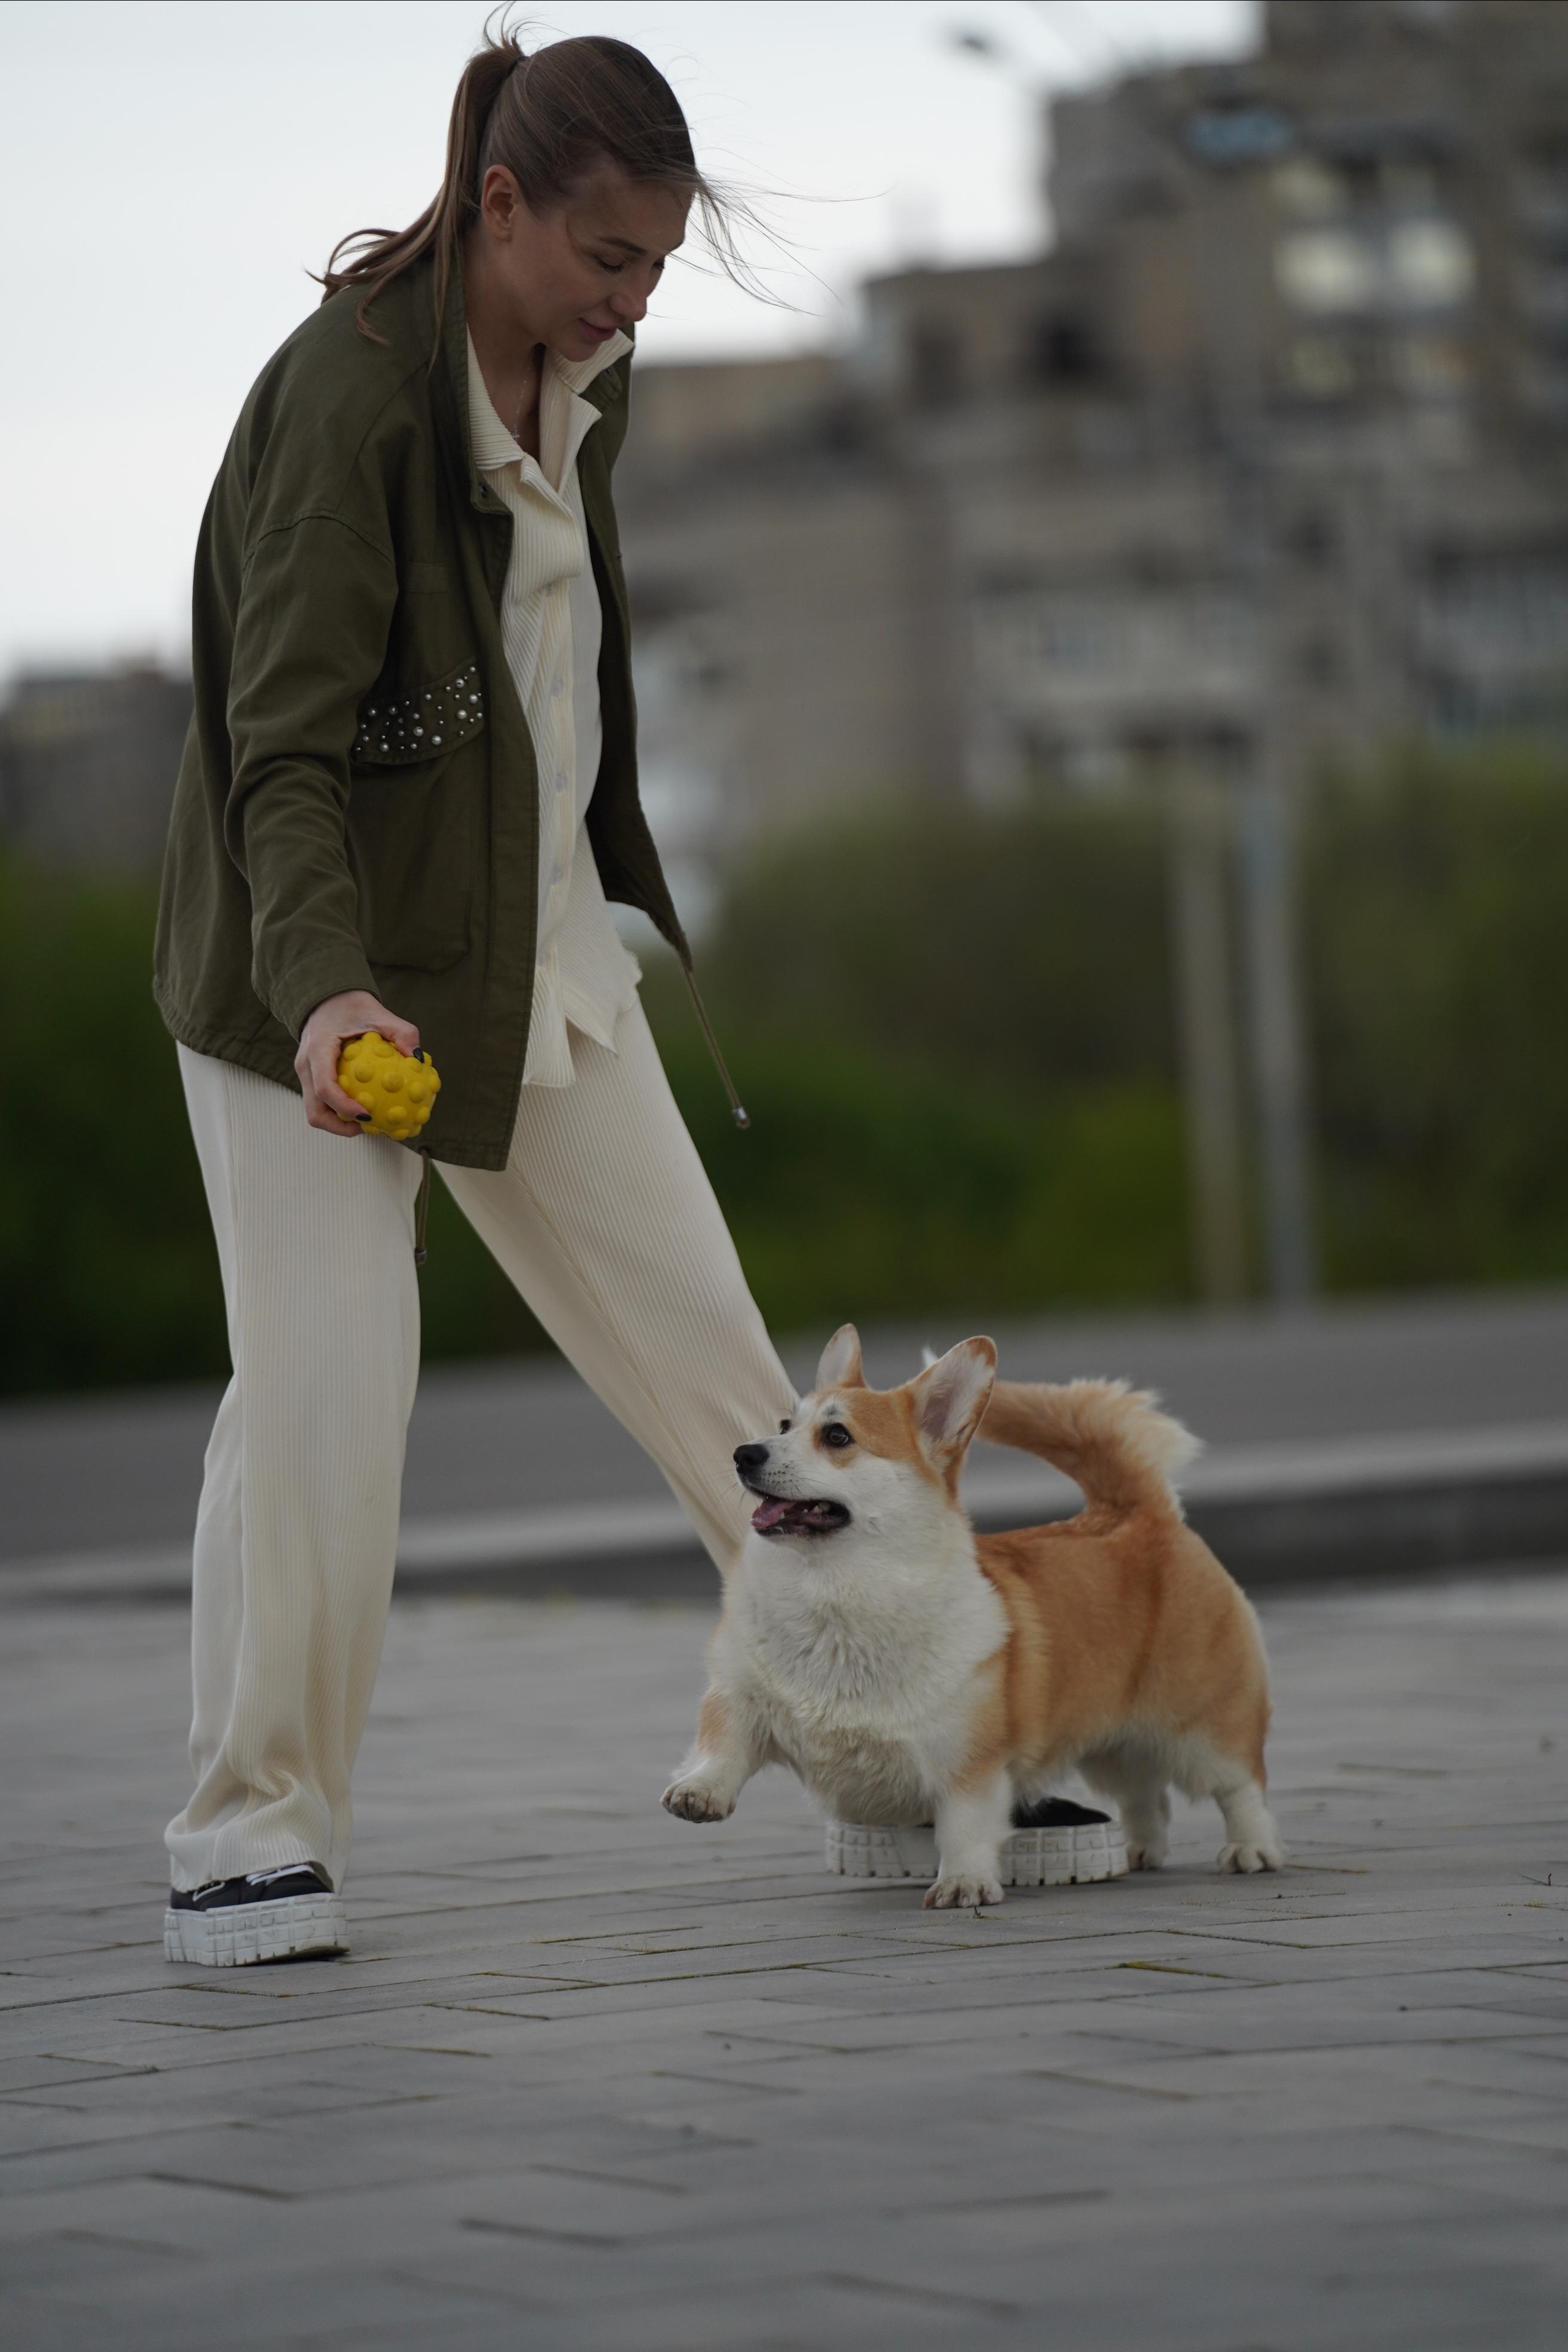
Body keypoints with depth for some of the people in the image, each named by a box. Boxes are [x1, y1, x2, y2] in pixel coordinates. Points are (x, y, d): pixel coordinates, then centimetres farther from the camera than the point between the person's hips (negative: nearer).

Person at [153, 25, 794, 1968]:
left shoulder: (584, 385, 3)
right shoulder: (346, 392, -21)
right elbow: (283, 746, -26)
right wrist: (324, 985, -40)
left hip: (539, 953, 7)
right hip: (322, 971, -7)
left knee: (702, 1338, 7)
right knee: (324, 1384, -12)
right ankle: (252, 1829, 0)